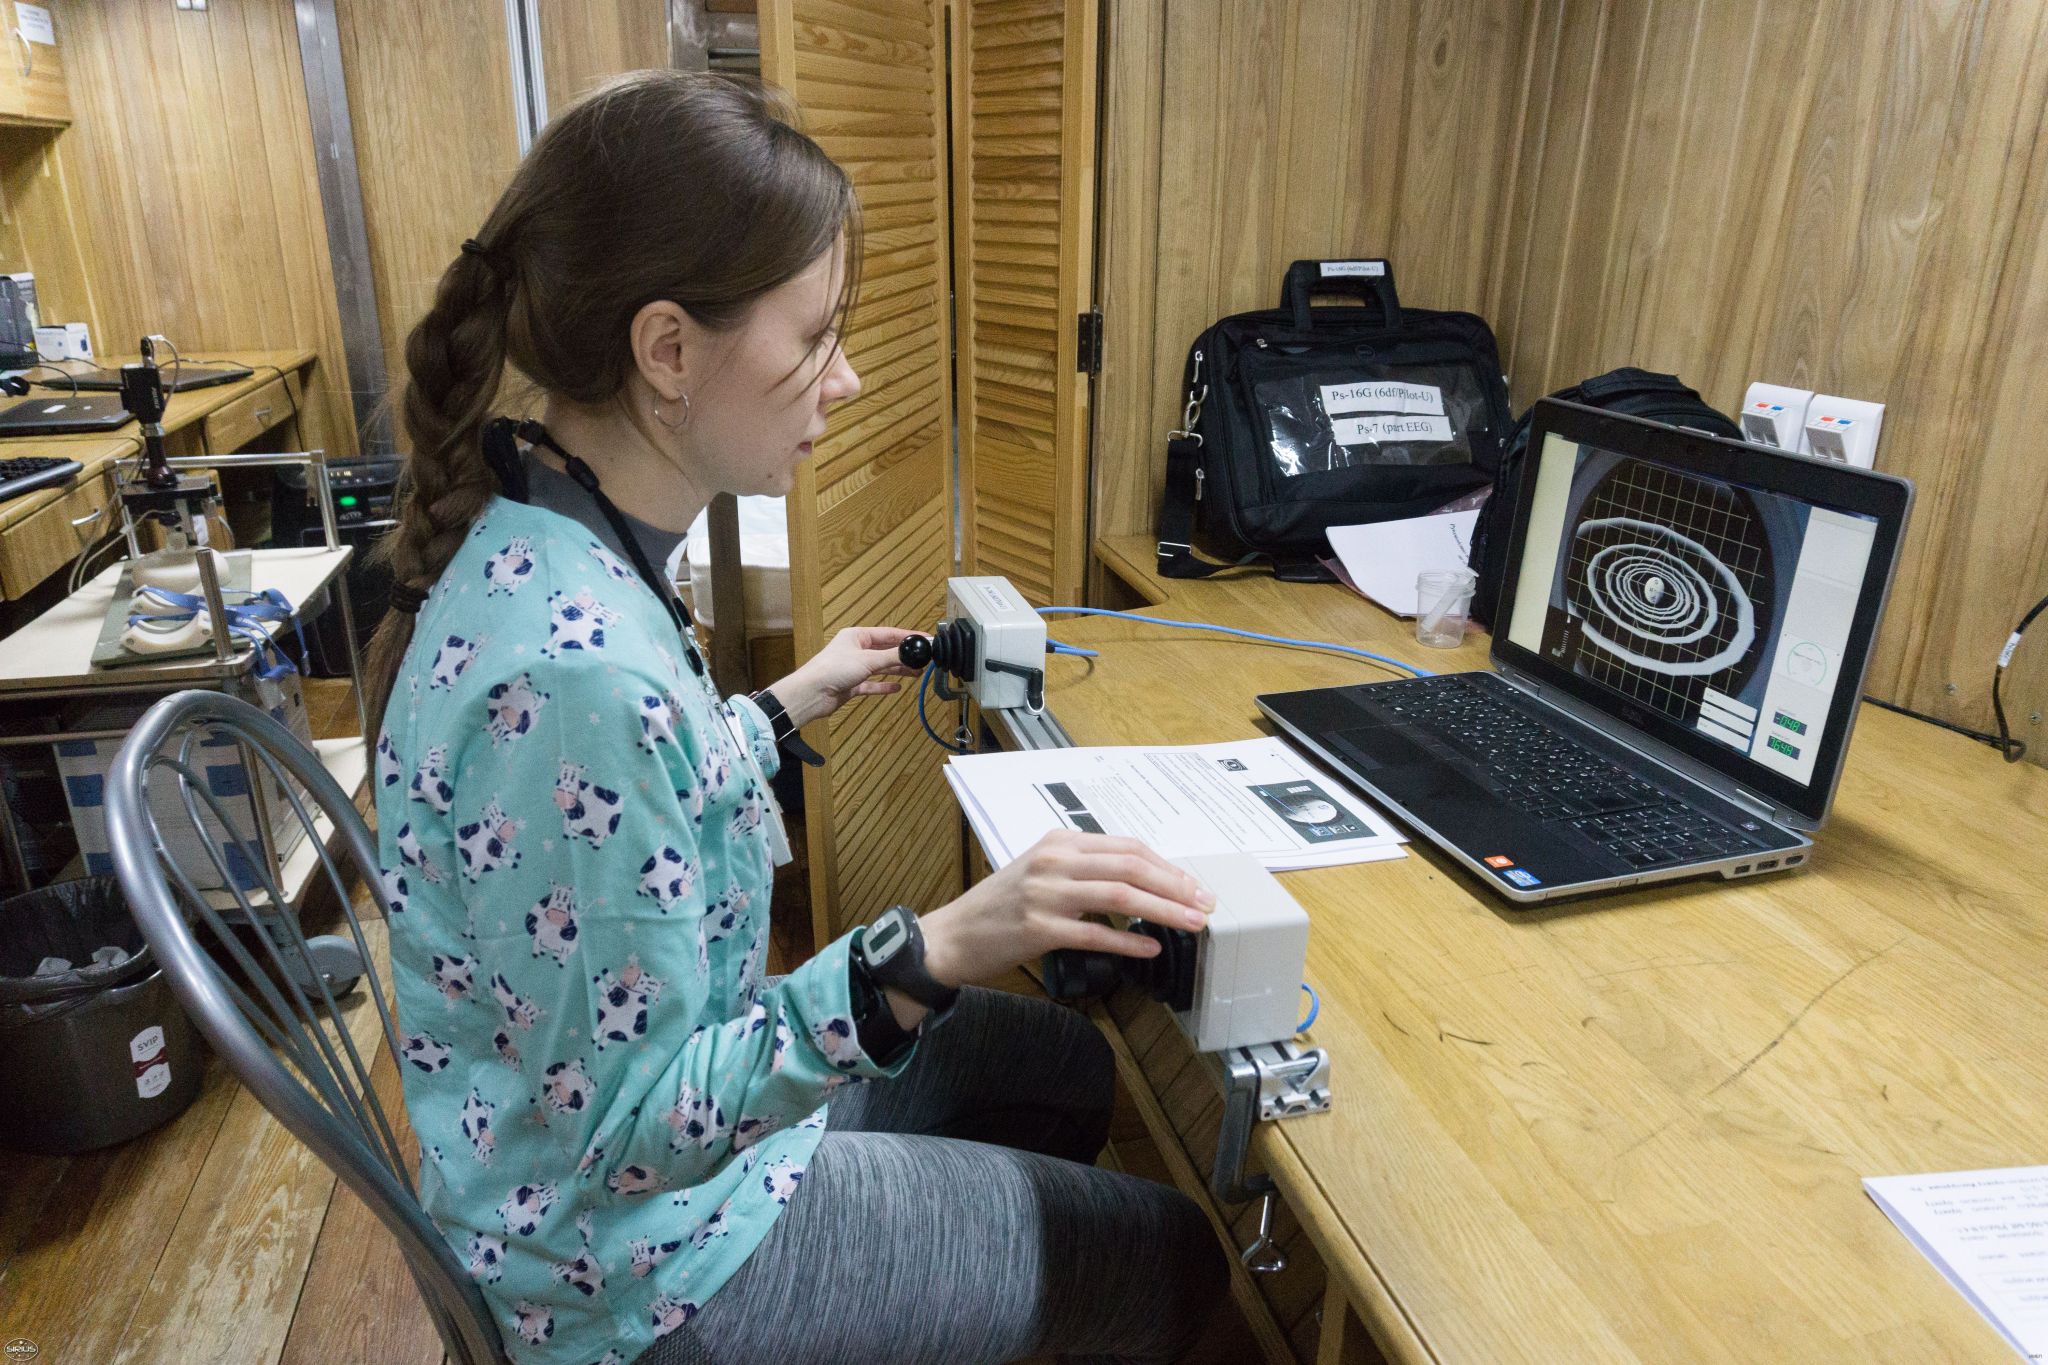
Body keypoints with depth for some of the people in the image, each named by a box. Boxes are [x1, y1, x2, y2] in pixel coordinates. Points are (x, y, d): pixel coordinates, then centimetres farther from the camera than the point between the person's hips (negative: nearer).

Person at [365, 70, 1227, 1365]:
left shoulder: (537, 534, -7)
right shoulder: (573, 667, -37)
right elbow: (622, 1129, -29)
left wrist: (786, 706, 13)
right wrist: (926, 956, -38)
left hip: (674, 1081, 8)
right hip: (635, 1247, -8)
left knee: (1070, 1066, 23)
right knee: (1170, 1259, 9)